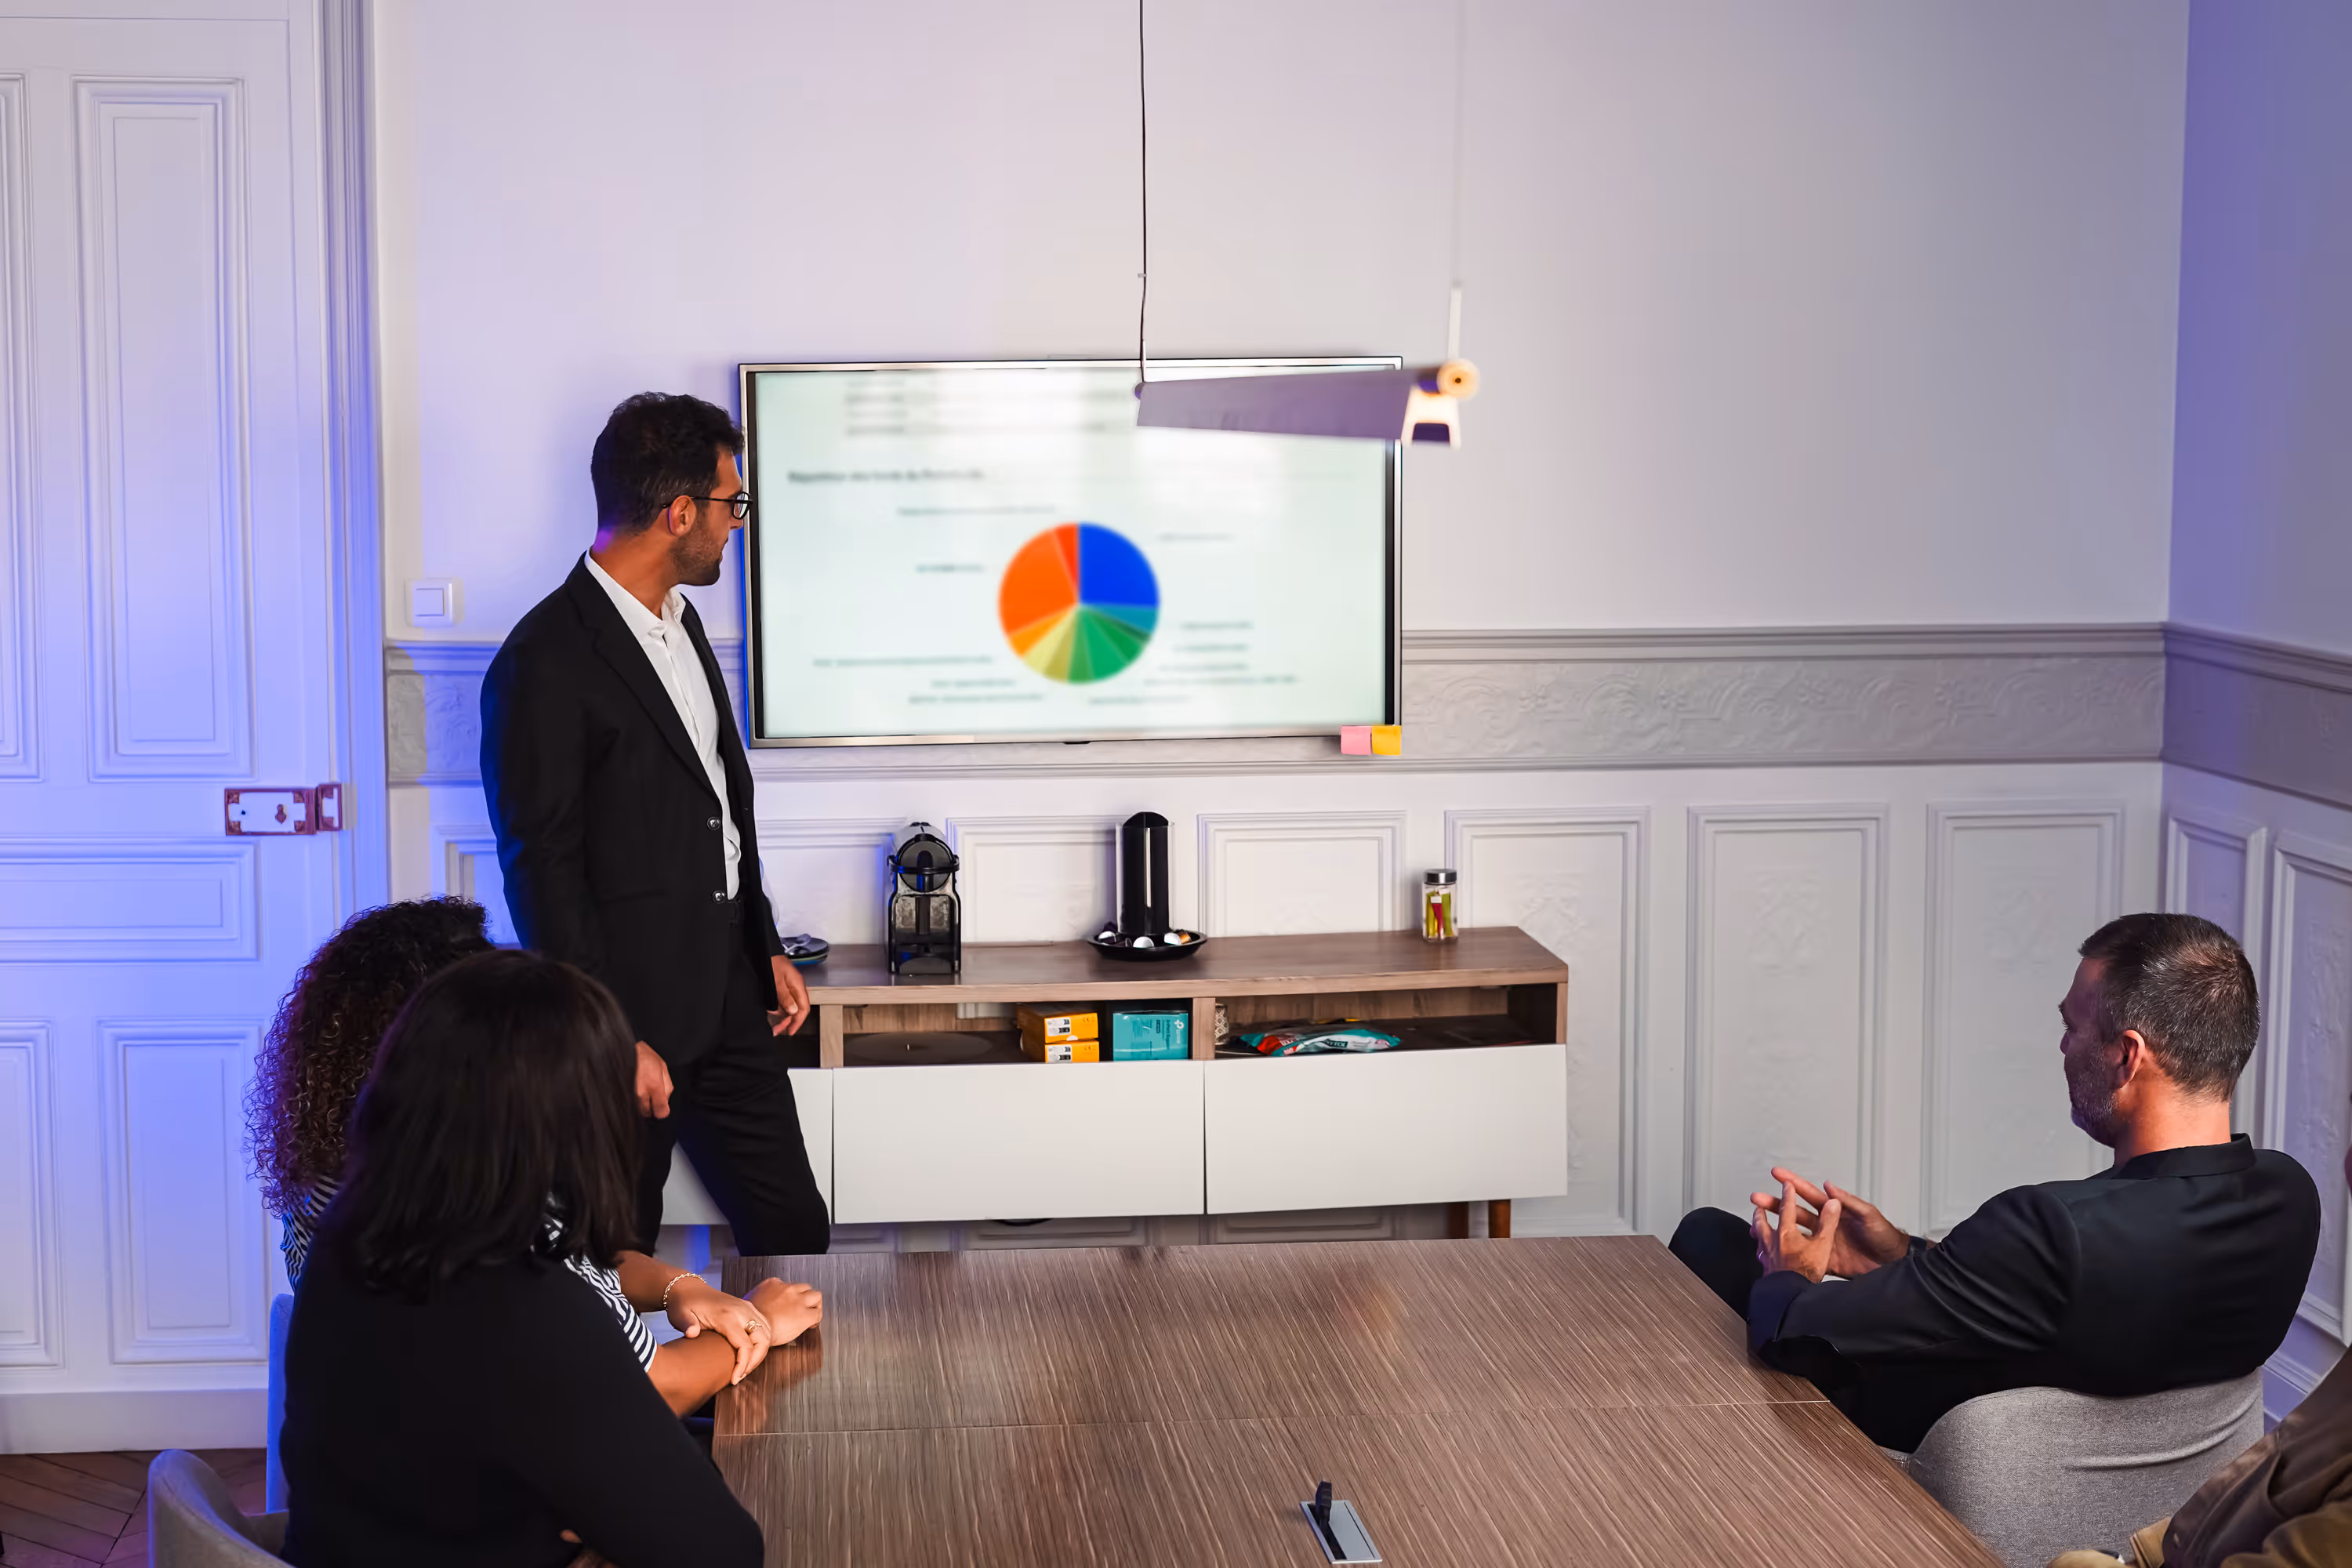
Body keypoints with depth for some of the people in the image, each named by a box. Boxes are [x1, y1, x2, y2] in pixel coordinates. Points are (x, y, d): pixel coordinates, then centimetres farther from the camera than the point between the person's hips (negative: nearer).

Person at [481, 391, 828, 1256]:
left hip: (728, 1001, 8)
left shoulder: (680, 622, 11)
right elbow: (543, 871, -18)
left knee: (795, 1232, 11)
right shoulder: (546, 664, -18)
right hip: (634, 1021, -8)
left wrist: (766, 951, 20)